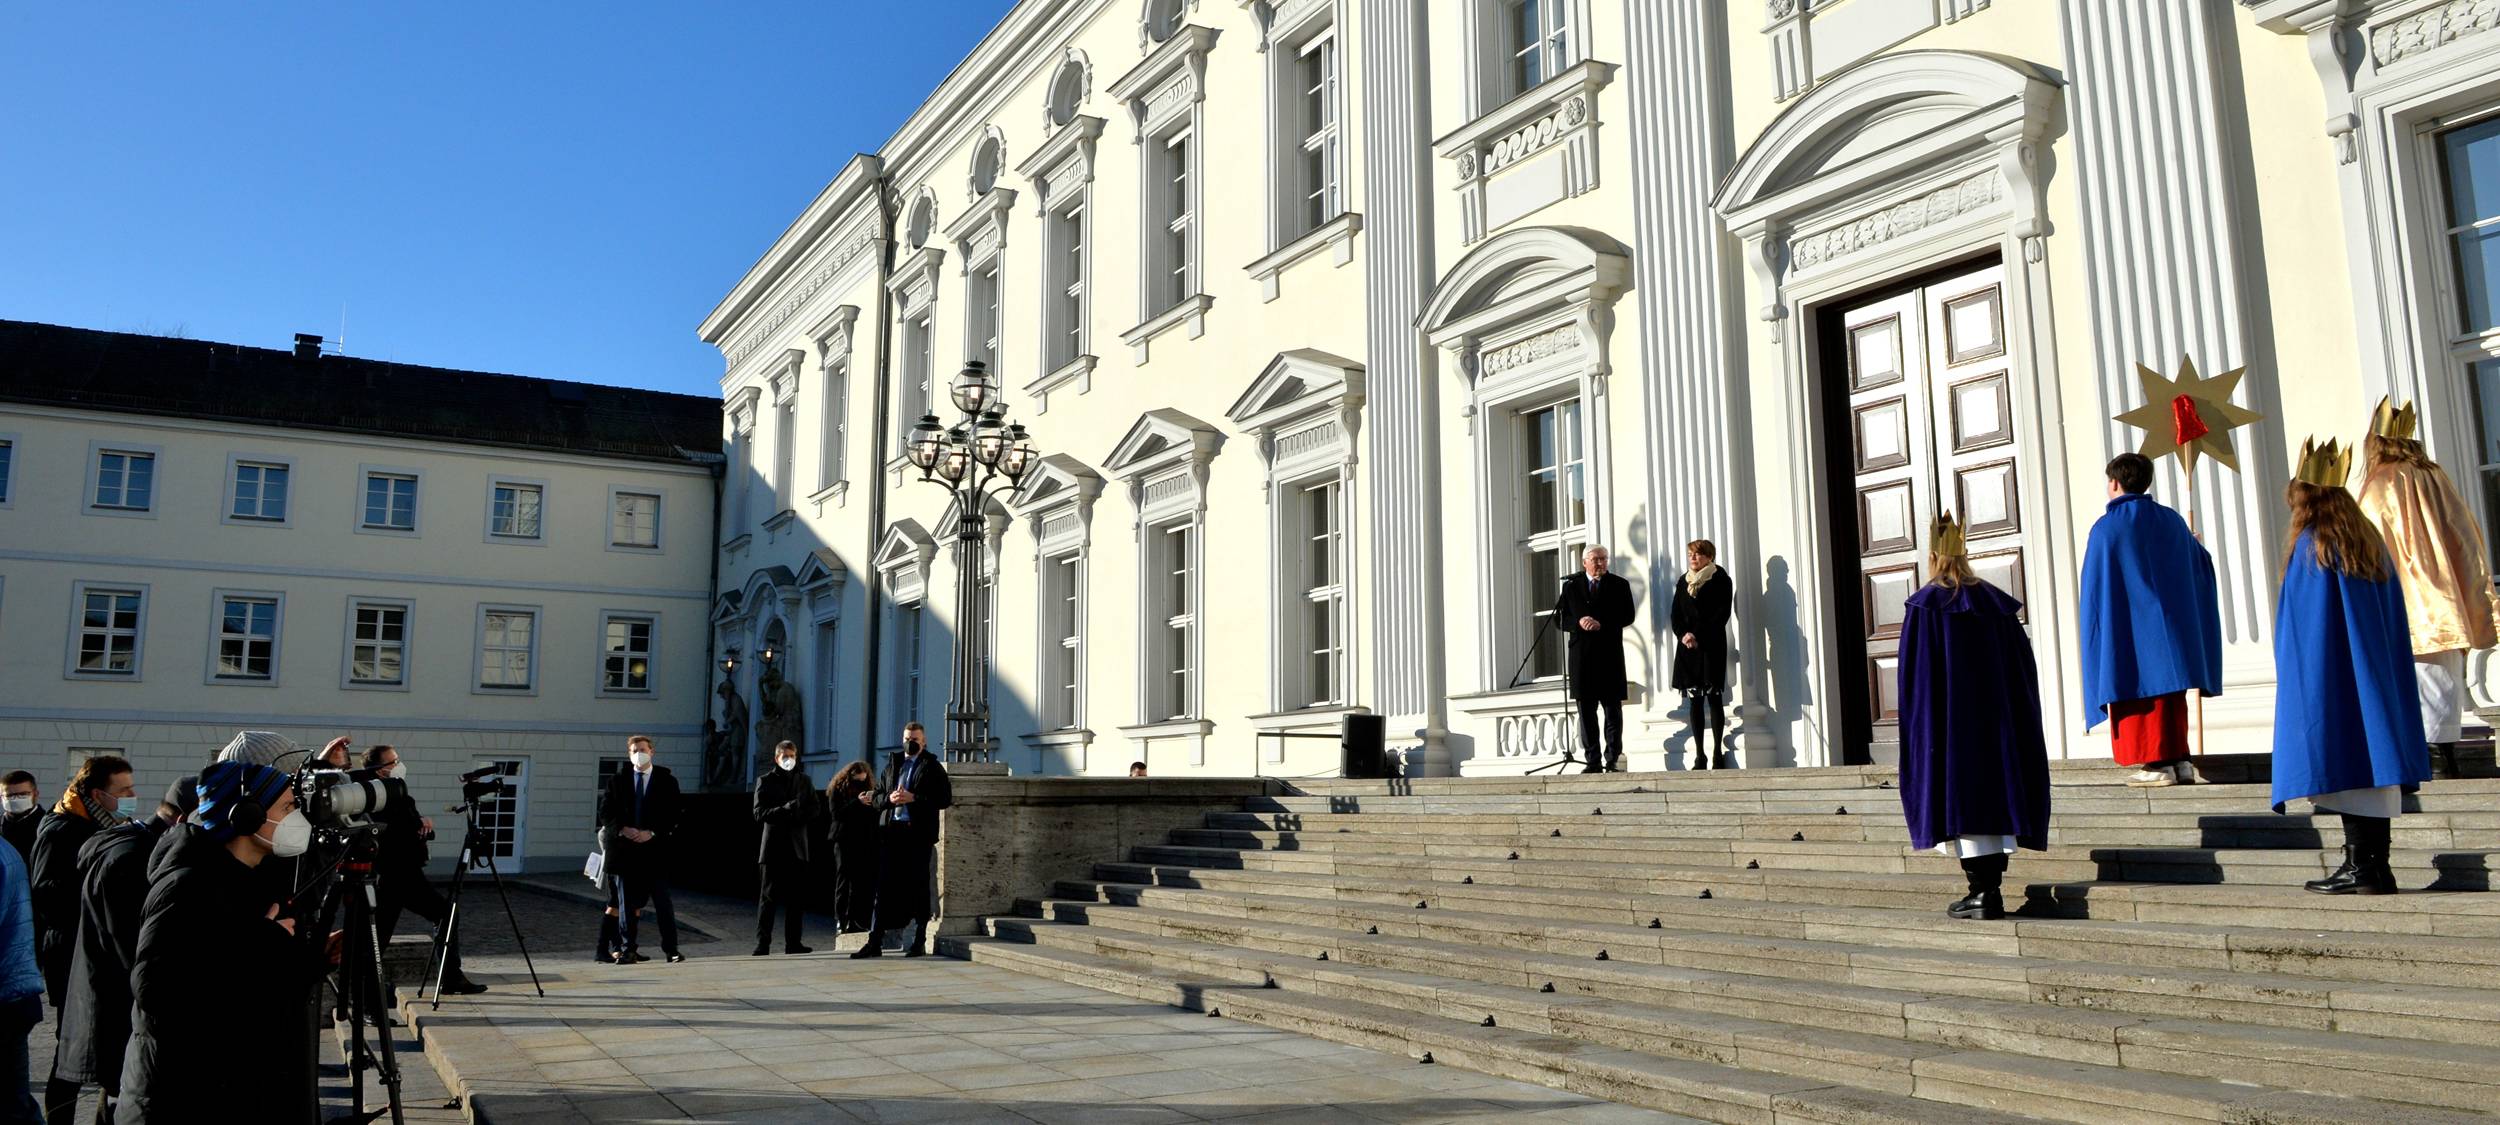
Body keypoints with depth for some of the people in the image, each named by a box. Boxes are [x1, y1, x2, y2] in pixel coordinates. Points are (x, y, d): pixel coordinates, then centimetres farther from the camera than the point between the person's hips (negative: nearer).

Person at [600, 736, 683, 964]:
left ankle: (671, 949, 3)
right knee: (627, 903, 5)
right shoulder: (618, 781, 10)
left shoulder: (667, 781, 6)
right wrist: (622, 829, -11)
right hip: (625, 850, 2)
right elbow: (605, 813, 6)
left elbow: (672, 815, 2)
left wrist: (652, 833, -12)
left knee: (663, 901, -1)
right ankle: (628, 949, 11)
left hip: (655, 848, -1)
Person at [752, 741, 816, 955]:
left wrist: (798, 814, -8)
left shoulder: (804, 781, 15)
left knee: (796, 897, 2)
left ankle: (792, 942, 7)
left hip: (797, 845, 3)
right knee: (767, 897, -3)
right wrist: (786, 809, -17)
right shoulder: (765, 781, 5)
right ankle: (762, 943, -2)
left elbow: (813, 810, 12)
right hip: (773, 846, -3)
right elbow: (759, 813, -5)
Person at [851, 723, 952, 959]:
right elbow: (877, 797, 19)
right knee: (886, 886, 2)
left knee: (919, 887, 0)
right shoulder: (892, 766, 19)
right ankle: (876, 941, 3)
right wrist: (889, 798, -4)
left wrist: (914, 798, -14)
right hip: (891, 833, 4)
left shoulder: (932, 768, 4)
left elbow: (945, 798, -6)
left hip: (919, 834, -4)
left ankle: (920, 941, 6)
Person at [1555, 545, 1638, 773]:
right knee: (1586, 710, 1)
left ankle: (1613, 759, 3)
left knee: (1613, 709, 0)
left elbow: (1628, 616, -1)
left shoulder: (1619, 585, 7)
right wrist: (1578, 623, -12)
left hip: (1610, 654, -1)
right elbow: (1560, 618, 7)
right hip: (1582, 655, 1)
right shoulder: (1570, 586, 11)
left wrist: (1602, 624, -14)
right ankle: (1593, 761, 5)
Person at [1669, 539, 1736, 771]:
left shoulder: (1720, 579, 1)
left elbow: (1723, 613, -8)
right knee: (1694, 700, 2)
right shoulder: (1684, 582, 16)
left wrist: (1699, 636, -15)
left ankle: (1718, 752, -2)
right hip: (1687, 647, 4)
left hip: (1711, 645, -4)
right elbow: (1675, 614, 11)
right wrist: (1684, 634, -8)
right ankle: (1699, 755, 4)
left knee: (1714, 697, -5)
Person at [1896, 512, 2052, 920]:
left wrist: (1919, 730, -2)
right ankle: (1992, 890, 10)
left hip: (1949, 722, -5)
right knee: (1996, 792, 9)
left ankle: (1982, 892, -8)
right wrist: (2010, 719, 15)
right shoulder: (1996, 603, 7)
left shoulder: (1923, 606, -6)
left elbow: (1915, 676, -8)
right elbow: (2024, 668, 9)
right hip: (1997, 720, 5)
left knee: (1960, 798, -4)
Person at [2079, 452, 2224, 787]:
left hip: (2131, 630, -5)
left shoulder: (2106, 527, -9)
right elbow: (2201, 565, 18)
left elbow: (2095, 585, -8)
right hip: (2171, 627, 5)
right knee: (2171, 694, 12)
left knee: (2142, 693, -2)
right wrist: (2192, 544, 41)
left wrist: (2101, 630, 2)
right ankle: (2179, 760, 11)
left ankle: (2158, 763, -5)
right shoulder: (2171, 520, 6)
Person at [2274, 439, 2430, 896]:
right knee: (2371, 755, 8)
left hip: (2331, 680, -7)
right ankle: (2376, 867, 10)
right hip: (2379, 680, 7)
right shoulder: (2371, 541, 12)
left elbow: (2300, 626, -11)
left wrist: (2295, 679, -4)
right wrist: (2375, 668, 17)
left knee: (2343, 759, -6)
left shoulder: (2312, 545, -9)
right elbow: (2395, 622, 14)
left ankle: (2359, 866, -7)